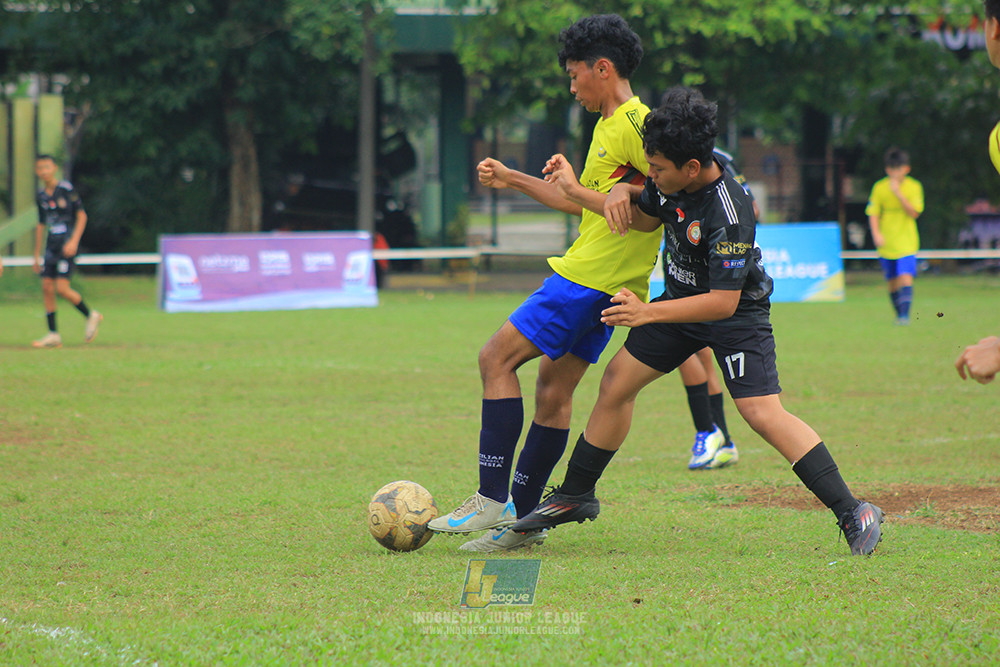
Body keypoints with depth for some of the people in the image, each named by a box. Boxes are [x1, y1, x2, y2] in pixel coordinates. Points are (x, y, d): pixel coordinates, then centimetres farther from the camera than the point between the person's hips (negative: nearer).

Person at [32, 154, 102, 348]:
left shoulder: (66, 189, -7)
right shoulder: (42, 195, 11)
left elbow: (82, 215, -5)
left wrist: (74, 241, -16)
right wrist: (37, 255, 19)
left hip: (67, 245, -6)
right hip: (51, 245, 6)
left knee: (62, 288, -15)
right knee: (47, 287, -2)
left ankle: (91, 316, 8)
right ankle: (53, 335, 2)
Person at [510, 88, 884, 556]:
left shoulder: (729, 214, -34)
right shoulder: (672, 182, -11)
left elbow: (724, 302, -33)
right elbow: (645, 217, 12)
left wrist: (648, 313, -35)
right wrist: (622, 194, -12)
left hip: (737, 314, -8)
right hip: (682, 296, 8)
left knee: (762, 413, -20)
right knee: (617, 382, 8)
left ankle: (852, 513, -17)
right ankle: (575, 495, 24)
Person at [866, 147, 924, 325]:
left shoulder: (914, 187, -2)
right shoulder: (880, 187, 1)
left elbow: (914, 212, -10)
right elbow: (873, 213, 3)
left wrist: (899, 194, -19)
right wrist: (876, 234, -12)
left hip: (907, 243, -2)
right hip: (886, 243, 2)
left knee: (905, 277, -18)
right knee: (892, 282, 8)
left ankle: (905, 315, -20)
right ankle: (899, 315, 23)